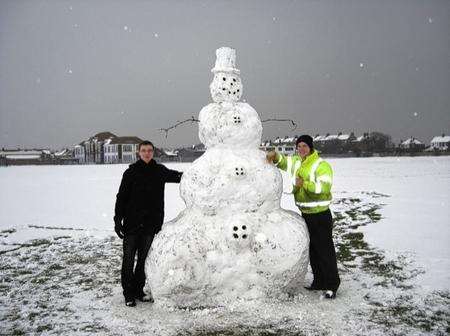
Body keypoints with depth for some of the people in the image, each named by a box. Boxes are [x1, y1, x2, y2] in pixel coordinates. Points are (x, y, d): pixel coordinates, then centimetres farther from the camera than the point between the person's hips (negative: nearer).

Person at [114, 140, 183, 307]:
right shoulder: (131, 172, -2)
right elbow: (121, 197, -1)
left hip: (151, 224, 2)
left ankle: (139, 290, 26)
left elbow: (176, 176, -2)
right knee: (129, 259, 3)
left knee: (144, 259, 12)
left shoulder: (159, 171, 6)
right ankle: (128, 293, 15)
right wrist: (117, 219, -5)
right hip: (131, 223, -2)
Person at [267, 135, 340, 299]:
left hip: (320, 215, -8)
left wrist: (304, 184, -28)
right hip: (305, 214, 8)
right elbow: (282, 161, 13)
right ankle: (318, 281, 29)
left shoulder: (321, 165, -15)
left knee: (325, 250, -2)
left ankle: (332, 285, 8)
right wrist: (274, 154, -8)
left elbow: (324, 187, -25)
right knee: (312, 250, 16)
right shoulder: (297, 162, 9)